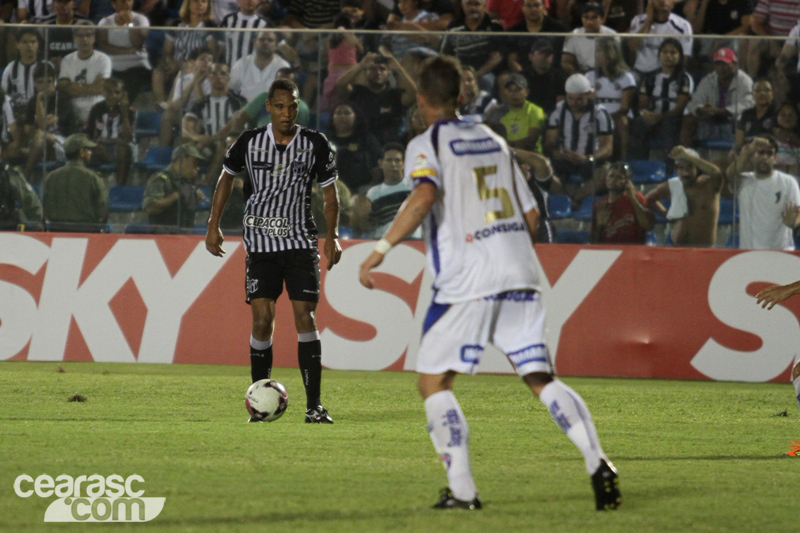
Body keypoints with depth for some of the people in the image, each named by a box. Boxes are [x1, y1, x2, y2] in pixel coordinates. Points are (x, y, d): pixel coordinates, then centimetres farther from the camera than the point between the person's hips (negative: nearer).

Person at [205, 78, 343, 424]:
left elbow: (330, 192, 8)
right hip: (261, 243, 0)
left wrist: (332, 236, -3)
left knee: (305, 317, -9)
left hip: (301, 242, 0)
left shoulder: (315, 144, -1)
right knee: (262, 320, -6)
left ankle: (314, 405, -8)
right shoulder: (250, 142, 0)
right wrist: (213, 225, 10)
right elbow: (226, 177, 15)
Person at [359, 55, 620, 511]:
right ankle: (597, 461, -15)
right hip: (520, 277, 5)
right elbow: (531, 215, 19)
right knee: (541, 378, 5)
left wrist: (381, 250, -20)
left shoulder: (427, 145, 0)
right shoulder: (492, 140, 18)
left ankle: (462, 490, -5)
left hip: (467, 284, -5)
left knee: (433, 382, 5)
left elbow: (425, 195, -21)